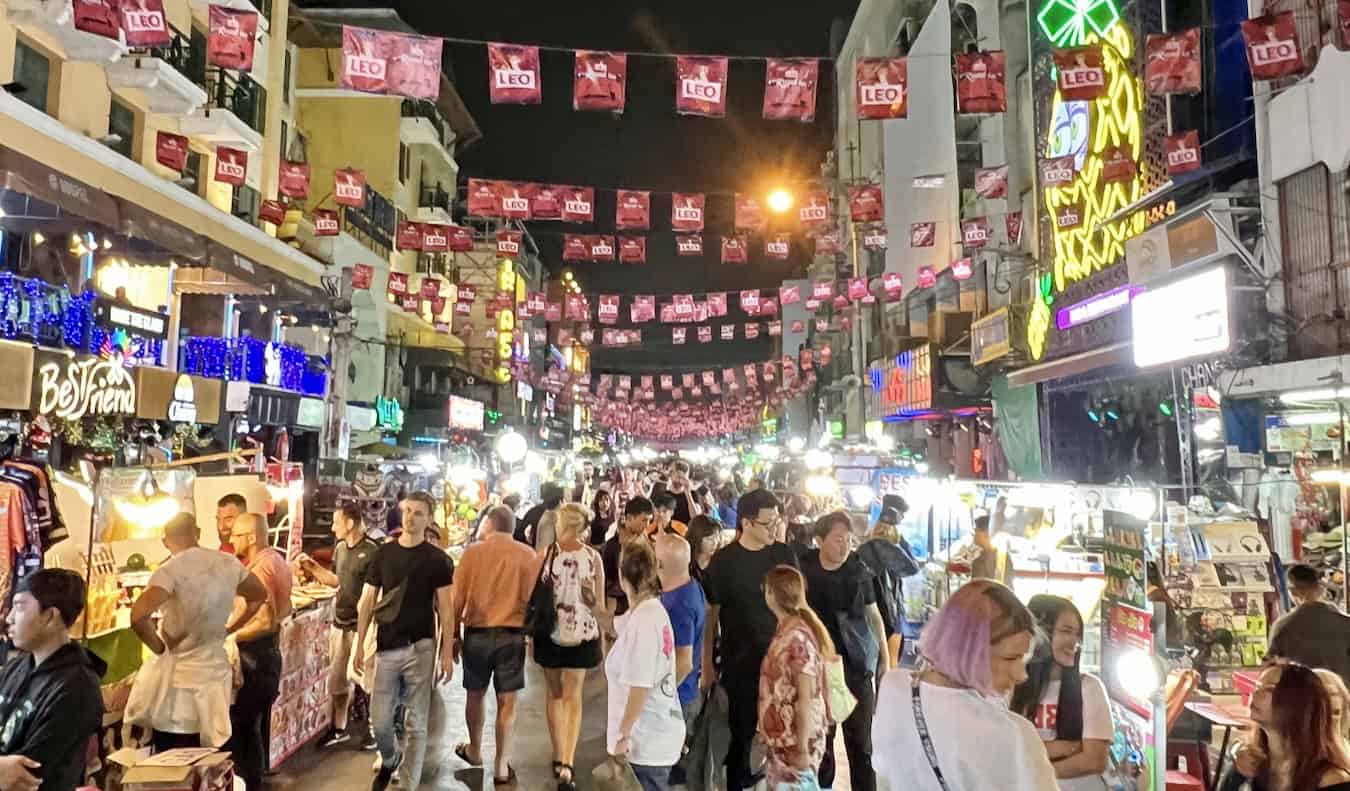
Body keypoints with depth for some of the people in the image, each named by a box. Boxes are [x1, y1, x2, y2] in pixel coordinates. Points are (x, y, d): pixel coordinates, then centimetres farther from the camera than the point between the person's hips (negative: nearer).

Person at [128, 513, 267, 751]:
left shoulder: (171, 570, -17)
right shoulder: (229, 564, 0)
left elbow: (138, 616, -31)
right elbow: (259, 596, 16)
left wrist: (159, 648, -13)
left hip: (178, 679, -5)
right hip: (215, 674, 5)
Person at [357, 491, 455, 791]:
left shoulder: (437, 559, -2)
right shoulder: (383, 553, 4)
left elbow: (445, 608, -2)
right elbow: (367, 602, 7)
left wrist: (447, 651, -8)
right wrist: (360, 644, 2)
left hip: (420, 648, -2)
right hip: (386, 647, 2)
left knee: (416, 723, 4)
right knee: (379, 720, 8)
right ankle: (389, 761, 39)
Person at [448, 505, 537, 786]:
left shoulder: (472, 552, -4)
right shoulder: (527, 555, -4)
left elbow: (458, 598, -2)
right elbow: (531, 598, -2)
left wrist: (454, 635, 8)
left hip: (477, 632, 1)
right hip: (512, 634, -1)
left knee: (475, 694, 19)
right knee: (507, 701, 7)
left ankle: (474, 751, 36)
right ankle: (501, 763, 12)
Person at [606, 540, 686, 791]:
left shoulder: (642, 619, -22)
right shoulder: (654, 611, 5)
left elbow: (640, 686, -22)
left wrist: (623, 735, -15)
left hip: (645, 740, -9)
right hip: (658, 734, 9)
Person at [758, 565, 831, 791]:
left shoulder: (798, 637, -20)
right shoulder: (785, 632, 5)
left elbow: (807, 699, -20)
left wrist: (802, 749, -18)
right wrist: (767, 736, 15)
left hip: (796, 743, -8)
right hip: (781, 741, 8)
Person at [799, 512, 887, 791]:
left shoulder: (859, 569, -4)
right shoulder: (803, 568, -8)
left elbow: (873, 614, 8)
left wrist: (885, 657, 8)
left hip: (858, 660, 1)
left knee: (860, 738, 6)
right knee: (819, 736, 11)